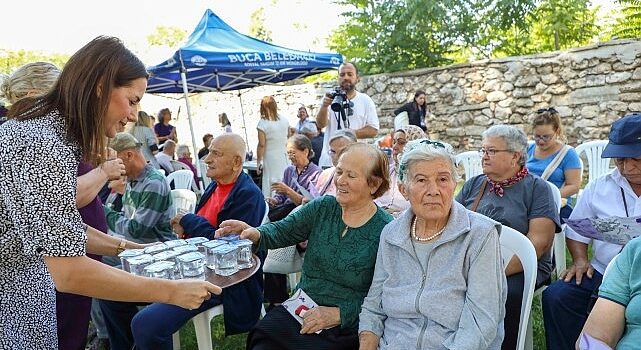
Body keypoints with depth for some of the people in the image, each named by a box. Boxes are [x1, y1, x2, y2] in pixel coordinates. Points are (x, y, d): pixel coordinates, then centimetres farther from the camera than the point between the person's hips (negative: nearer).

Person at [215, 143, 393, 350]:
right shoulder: (322, 208, 3)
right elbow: (282, 231, 1)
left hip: (344, 328, -3)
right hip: (297, 311, 4)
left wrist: (340, 314, -17)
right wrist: (257, 234, -20)